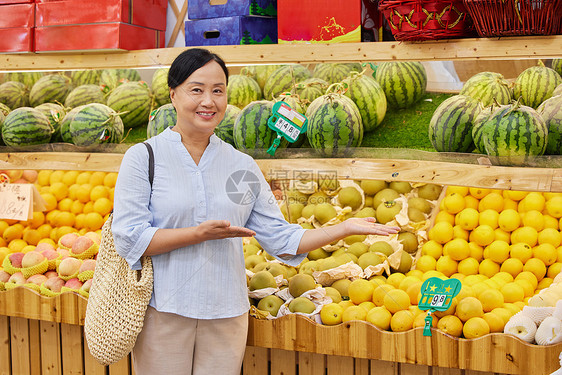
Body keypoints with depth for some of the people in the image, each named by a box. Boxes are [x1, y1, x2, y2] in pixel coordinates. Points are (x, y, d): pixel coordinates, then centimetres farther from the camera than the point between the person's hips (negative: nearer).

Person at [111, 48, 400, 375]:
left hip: (227, 315, 3)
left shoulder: (243, 166, 7)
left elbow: (282, 239, 6)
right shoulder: (143, 158, -2)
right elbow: (129, 239, -11)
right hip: (162, 313, -2)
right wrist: (199, 234, -18)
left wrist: (345, 228, -2)